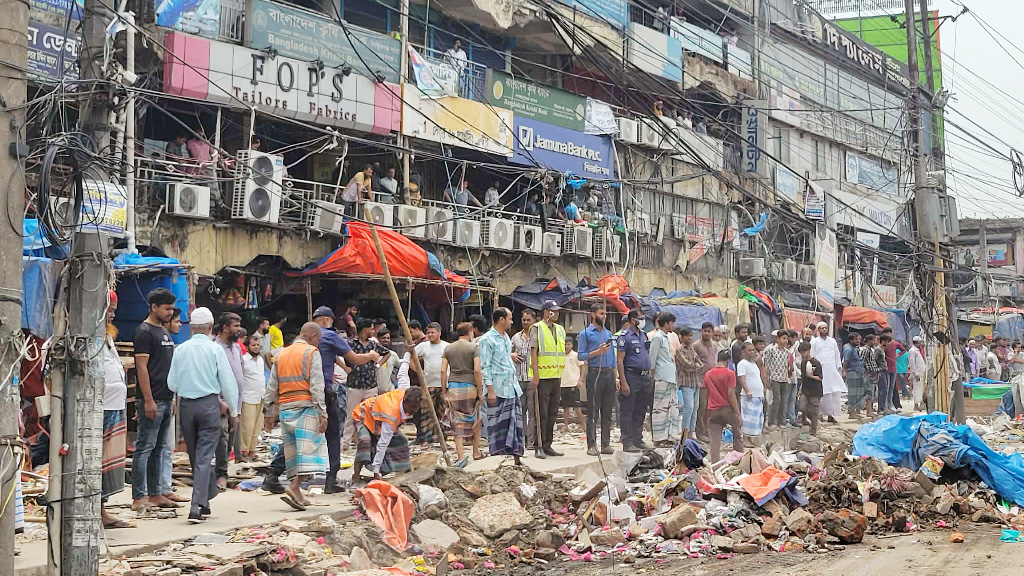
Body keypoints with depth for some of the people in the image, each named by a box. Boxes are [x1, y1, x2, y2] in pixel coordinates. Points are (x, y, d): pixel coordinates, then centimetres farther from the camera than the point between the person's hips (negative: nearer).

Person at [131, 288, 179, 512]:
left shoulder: (164, 332, 18)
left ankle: (154, 494, 16)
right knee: (144, 448, -6)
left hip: (165, 399, 9)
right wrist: (148, 400, -19)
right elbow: (142, 368, -15)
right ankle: (139, 497, -5)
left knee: (158, 448, 11)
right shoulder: (144, 332, -9)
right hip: (151, 400, -9)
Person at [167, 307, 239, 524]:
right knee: (204, 456, -4)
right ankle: (197, 506, -13)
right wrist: (233, 411, 6)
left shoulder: (180, 349, 4)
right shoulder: (215, 349, -5)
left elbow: (172, 383, 7)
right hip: (209, 404, -3)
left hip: (186, 406, 3)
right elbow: (228, 382, -4)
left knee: (195, 456, 15)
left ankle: (206, 500, 26)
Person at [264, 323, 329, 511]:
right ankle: (295, 486, -22)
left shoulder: (281, 354, 17)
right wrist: (322, 413, -14)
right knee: (307, 447, -7)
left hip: (285, 408, 6)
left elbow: (272, 387, 16)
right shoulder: (311, 353, -2)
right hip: (306, 406, -6)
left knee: (292, 450, 9)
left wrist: (270, 413, 20)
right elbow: (316, 386, -11)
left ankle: (297, 494, 9)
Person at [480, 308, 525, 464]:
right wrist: (490, 390, -18)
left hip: (513, 388, 8)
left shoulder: (506, 337, 17)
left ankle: (516, 456, 12)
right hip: (498, 390, -8)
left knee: (515, 422, 7)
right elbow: (485, 366, -14)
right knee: (498, 425, -4)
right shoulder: (487, 339, -10)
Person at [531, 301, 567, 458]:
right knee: (542, 413, -6)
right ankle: (539, 447, -2)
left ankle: (547, 445, 16)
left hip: (556, 377, 7)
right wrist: (535, 375, -15)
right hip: (542, 377, -7)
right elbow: (533, 352, -9)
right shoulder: (537, 328, -4)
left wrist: (561, 375, 16)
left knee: (552, 413, 9)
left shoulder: (560, 329, 16)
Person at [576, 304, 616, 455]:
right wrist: (598, 352, -18)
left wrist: (615, 378, 14)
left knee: (607, 411, 7)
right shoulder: (585, 333, 1)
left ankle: (606, 444, 11)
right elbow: (581, 356, -7)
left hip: (609, 373, 6)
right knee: (593, 412, -4)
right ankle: (591, 445, -2)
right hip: (595, 373, -6)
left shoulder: (608, 333, 18)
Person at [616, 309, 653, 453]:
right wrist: (623, 382, -19)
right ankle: (627, 442, 0)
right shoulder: (625, 336, -8)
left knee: (641, 411, 11)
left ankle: (638, 440, 19)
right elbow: (619, 360, -12)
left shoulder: (644, 335, 16)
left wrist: (650, 378, 14)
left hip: (645, 377, 8)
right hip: (631, 376, -8)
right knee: (627, 412, -3)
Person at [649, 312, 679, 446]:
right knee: (661, 409, -6)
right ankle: (659, 439, -4)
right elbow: (652, 359, -11)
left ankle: (671, 436, 15)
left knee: (673, 408, 10)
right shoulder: (657, 337, -8)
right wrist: (653, 376, -14)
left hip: (671, 380, 10)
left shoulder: (666, 338, 20)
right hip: (662, 380, -10)